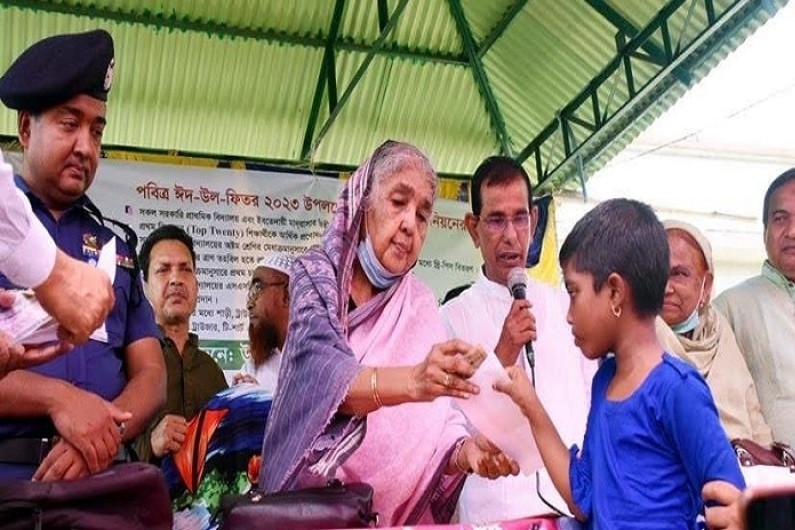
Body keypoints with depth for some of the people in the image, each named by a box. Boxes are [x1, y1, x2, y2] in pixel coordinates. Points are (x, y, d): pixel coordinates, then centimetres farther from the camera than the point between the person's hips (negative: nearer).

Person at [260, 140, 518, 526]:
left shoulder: (420, 307, 4)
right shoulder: (317, 273, -5)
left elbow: (435, 424, -2)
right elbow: (321, 372, -22)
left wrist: (467, 450, -22)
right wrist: (412, 382, -37)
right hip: (306, 498, -2)